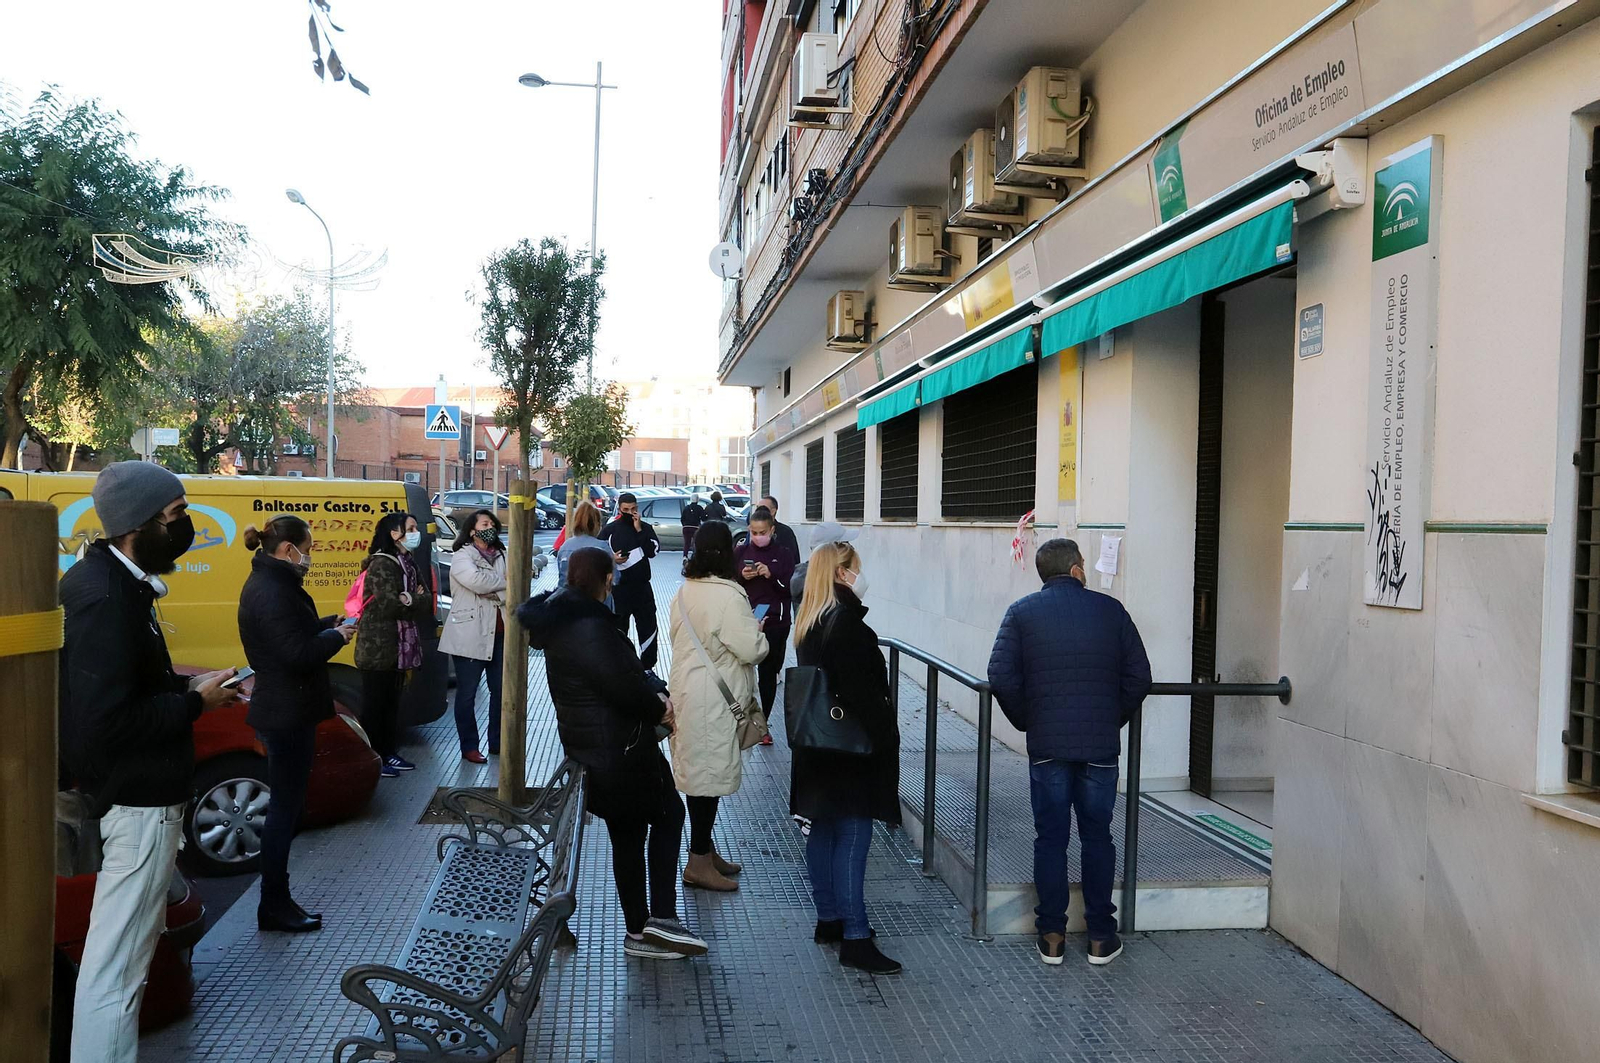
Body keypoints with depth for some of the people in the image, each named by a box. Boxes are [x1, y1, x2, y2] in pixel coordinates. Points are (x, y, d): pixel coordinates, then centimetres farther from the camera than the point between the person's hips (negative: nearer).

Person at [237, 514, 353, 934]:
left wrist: (330, 624, 6)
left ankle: (276, 899, 28)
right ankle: (274, 906, 11)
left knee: (285, 804, 18)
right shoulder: (273, 592, -23)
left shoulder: (269, 583, 11)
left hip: (284, 709, 11)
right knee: (285, 807, 0)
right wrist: (338, 636, -12)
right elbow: (298, 654, -27)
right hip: (288, 713, -11)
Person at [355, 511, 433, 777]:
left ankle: (388, 753, 24)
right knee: (374, 704, 0)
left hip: (397, 647, 9)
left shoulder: (407, 564, 13)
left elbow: (427, 601, 5)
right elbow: (391, 604, -23)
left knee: (392, 701, 15)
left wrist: (411, 600, -14)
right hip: (377, 648, -9)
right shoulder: (382, 564, -14)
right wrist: (417, 601, -8)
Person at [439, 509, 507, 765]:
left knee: (500, 689, 10)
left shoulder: (501, 556, 14)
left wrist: (492, 592, -8)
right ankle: (469, 746, 11)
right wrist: (504, 581, -11)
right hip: (471, 635, -6)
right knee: (467, 693, 2)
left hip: (499, 633, 6)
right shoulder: (462, 556, -5)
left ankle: (497, 742, 22)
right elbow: (476, 581, -23)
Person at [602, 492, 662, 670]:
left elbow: (653, 551, -10)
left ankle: (647, 667, 19)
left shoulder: (645, 528, 4)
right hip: (618, 588, -2)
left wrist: (639, 530, -15)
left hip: (642, 587, 2)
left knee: (648, 628, 6)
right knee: (618, 630, 9)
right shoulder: (609, 530, -1)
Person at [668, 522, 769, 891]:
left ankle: (705, 850, 29)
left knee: (698, 772, 17)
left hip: (686, 691, 9)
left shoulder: (684, 591, 6)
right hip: (713, 699, -9)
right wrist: (758, 631, 2)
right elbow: (751, 650, -19)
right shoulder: (728, 596, -20)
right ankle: (699, 863, 7)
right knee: (710, 774, 0)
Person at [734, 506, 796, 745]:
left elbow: (790, 588, -1)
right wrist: (741, 577, -11)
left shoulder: (782, 553, 1)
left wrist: (772, 576, -16)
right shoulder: (741, 552, 5)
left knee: (768, 672, 5)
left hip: (773, 620, -1)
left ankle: (763, 723, 15)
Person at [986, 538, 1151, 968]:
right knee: (1097, 837, 10)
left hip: (1046, 744, 0)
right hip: (1101, 746, 0)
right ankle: (1100, 935, 17)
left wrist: (1026, 722, 6)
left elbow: (1001, 676, -7)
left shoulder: (1022, 612, 1)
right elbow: (1139, 677, 1)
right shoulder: (1110, 609, 2)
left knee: (1050, 838, 8)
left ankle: (1052, 935, 13)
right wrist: (1115, 719, 13)